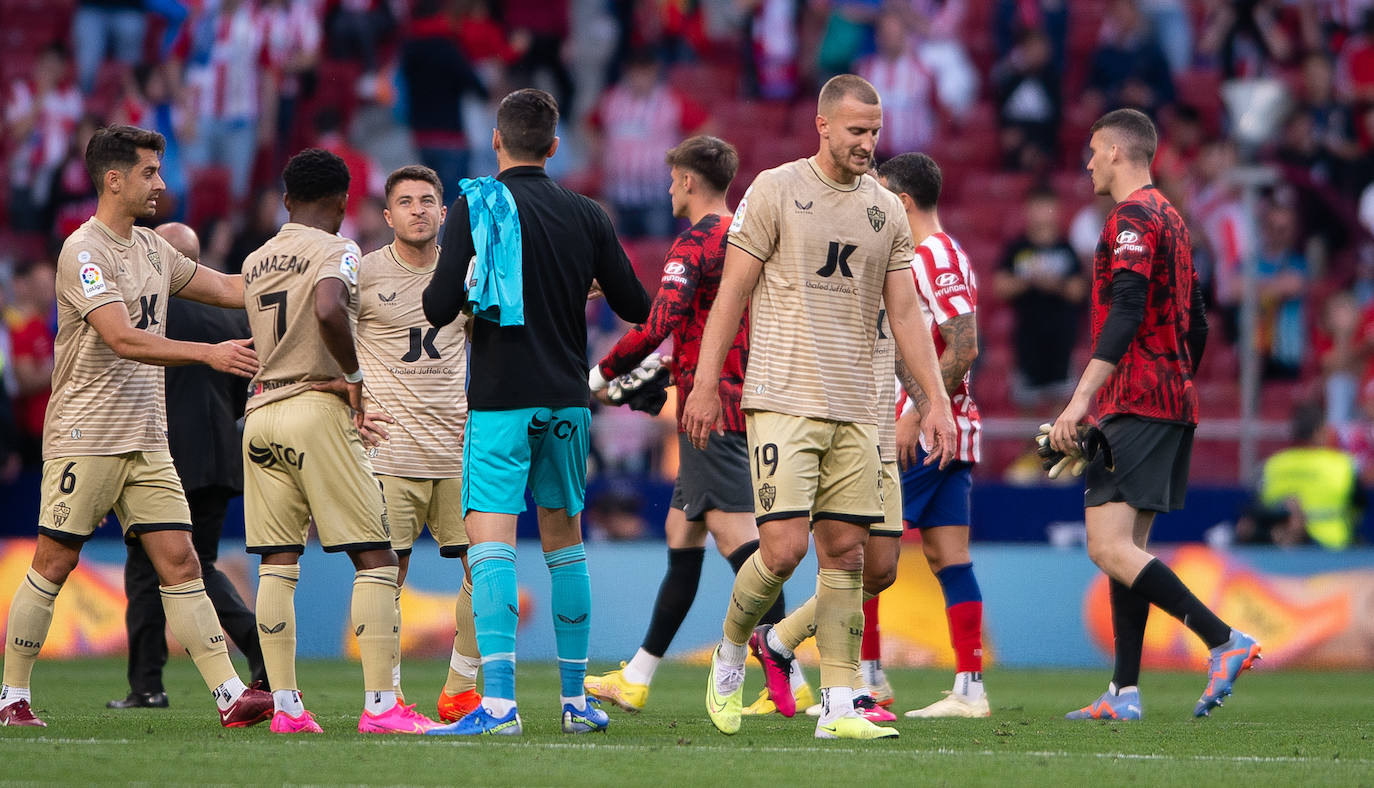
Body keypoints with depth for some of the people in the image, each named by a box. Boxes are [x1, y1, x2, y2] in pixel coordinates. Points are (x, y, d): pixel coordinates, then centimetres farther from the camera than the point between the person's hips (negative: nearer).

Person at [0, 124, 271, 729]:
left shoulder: (151, 248, 14)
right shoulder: (83, 253, -13)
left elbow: (227, 290, 25)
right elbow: (123, 339, -25)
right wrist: (209, 354, -32)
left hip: (146, 440, 7)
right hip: (84, 436, -7)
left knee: (179, 561, -1)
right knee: (53, 566, -1)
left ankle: (230, 695, -7)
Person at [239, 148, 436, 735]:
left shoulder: (255, 261, 14)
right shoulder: (336, 251, -6)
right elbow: (329, 311, -25)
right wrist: (355, 375, -13)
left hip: (259, 411, 6)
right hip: (318, 409, -6)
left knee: (276, 565, 7)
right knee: (374, 557, -3)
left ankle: (285, 706, 4)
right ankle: (380, 705, -10)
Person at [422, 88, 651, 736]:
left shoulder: (474, 208, -6)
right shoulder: (586, 216, 4)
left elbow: (440, 308, -12)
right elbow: (635, 307, 10)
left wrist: (445, 293, 12)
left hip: (500, 401, -4)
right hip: (567, 399, 4)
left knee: (490, 541, -10)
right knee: (564, 542, 15)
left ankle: (498, 702, -23)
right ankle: (575, 700, 19)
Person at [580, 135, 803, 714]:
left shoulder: (694, 244, -11)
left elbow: (659, 325, -21)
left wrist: (601, 374, -8)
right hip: (743, 398, 9)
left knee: (736, 535, -14)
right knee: (681, 535, 15)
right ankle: (636, 680, 23)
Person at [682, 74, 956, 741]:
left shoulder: (886, 210, 11)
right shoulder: (774, 191, -2)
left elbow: (905, 314, 14)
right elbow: (731, 294, -1)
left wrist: (937, 400, 6)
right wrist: (704, 389, -4)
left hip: (854, 410, 5)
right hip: (783, 402, -5)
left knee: (846, 551, 1)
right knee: (785, 547, -13)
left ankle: (838, 706, 2)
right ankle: (730, 651, 14)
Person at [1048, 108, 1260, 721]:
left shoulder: (1133, 217, -10)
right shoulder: (1170, 219, 21)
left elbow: (1127, 312, -22)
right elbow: (1196, 327, 25)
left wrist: (1082, 397, -28)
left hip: (1137, 405, -10)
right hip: (1172, 405, 10)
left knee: (1109, 548, -16)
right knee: (1124, 549, 9)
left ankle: (1226, 641, -21)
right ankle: (1125, 694, 6)